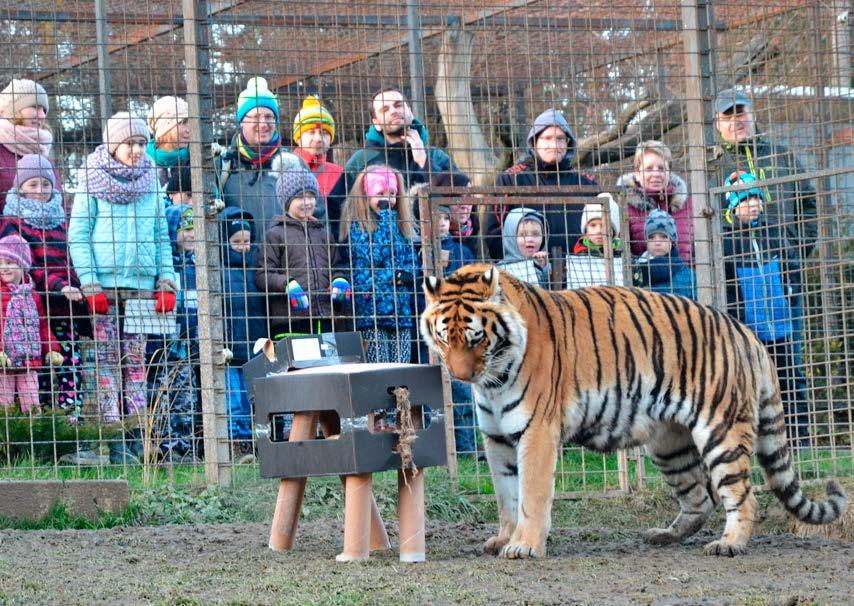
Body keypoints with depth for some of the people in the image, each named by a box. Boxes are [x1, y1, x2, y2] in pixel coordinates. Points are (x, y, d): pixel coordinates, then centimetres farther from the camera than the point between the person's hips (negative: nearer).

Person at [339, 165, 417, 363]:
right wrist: (384, 218, -12)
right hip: (371, 308, -5)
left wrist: (405, 274, -7)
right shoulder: (356, 227, -2)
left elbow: (412, 260, 16)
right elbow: (372, 256, -15)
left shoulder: (401, 225, 15)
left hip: (401, 309, 5)